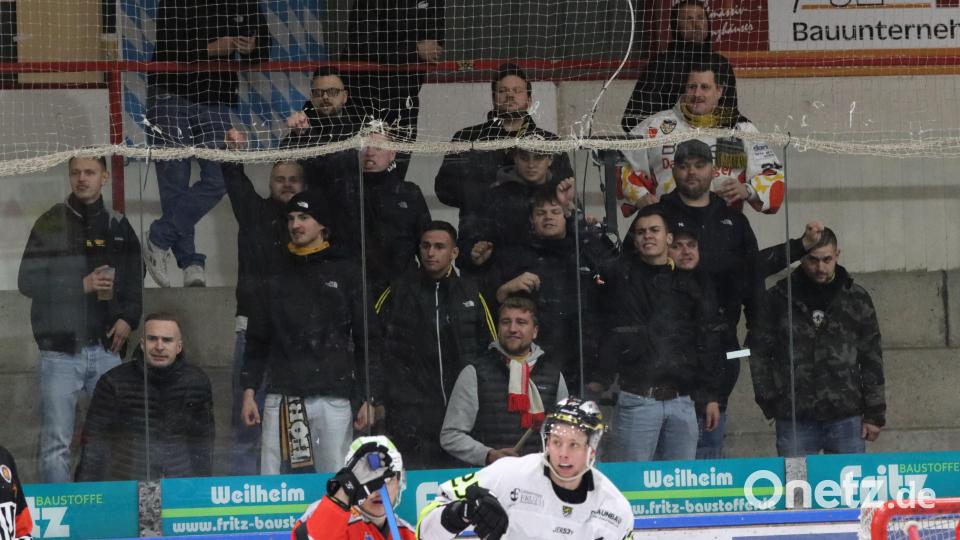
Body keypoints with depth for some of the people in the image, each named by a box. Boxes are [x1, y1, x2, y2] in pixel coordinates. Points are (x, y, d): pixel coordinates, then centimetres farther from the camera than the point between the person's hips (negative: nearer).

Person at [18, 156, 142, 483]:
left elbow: (134, 284, 17)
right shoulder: (50, 225, 3)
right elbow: (27, 281, -3)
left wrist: (128, 319, -1)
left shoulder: (119, 228, 13)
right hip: (61, 350, -2)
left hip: (106, 348, 3)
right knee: (56, 443, -6)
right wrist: (81, 286, -12)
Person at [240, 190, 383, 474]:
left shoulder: (345, 273, 7)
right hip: (281, 398, 2)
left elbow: (368, 341, 5)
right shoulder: (277, 275, 14)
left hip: (333, 398, -2)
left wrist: (369, 398, -2)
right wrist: (249, 391, 6)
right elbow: (257, 340, 16)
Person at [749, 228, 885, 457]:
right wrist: (770, 401, -1)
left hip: (846, 418, 1)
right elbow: (759, 354, 7)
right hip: (794, 420, -1)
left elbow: (872, 359, 9)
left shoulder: (856, 298, 7)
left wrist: (875, 413, 4)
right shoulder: (778, 298, 3)